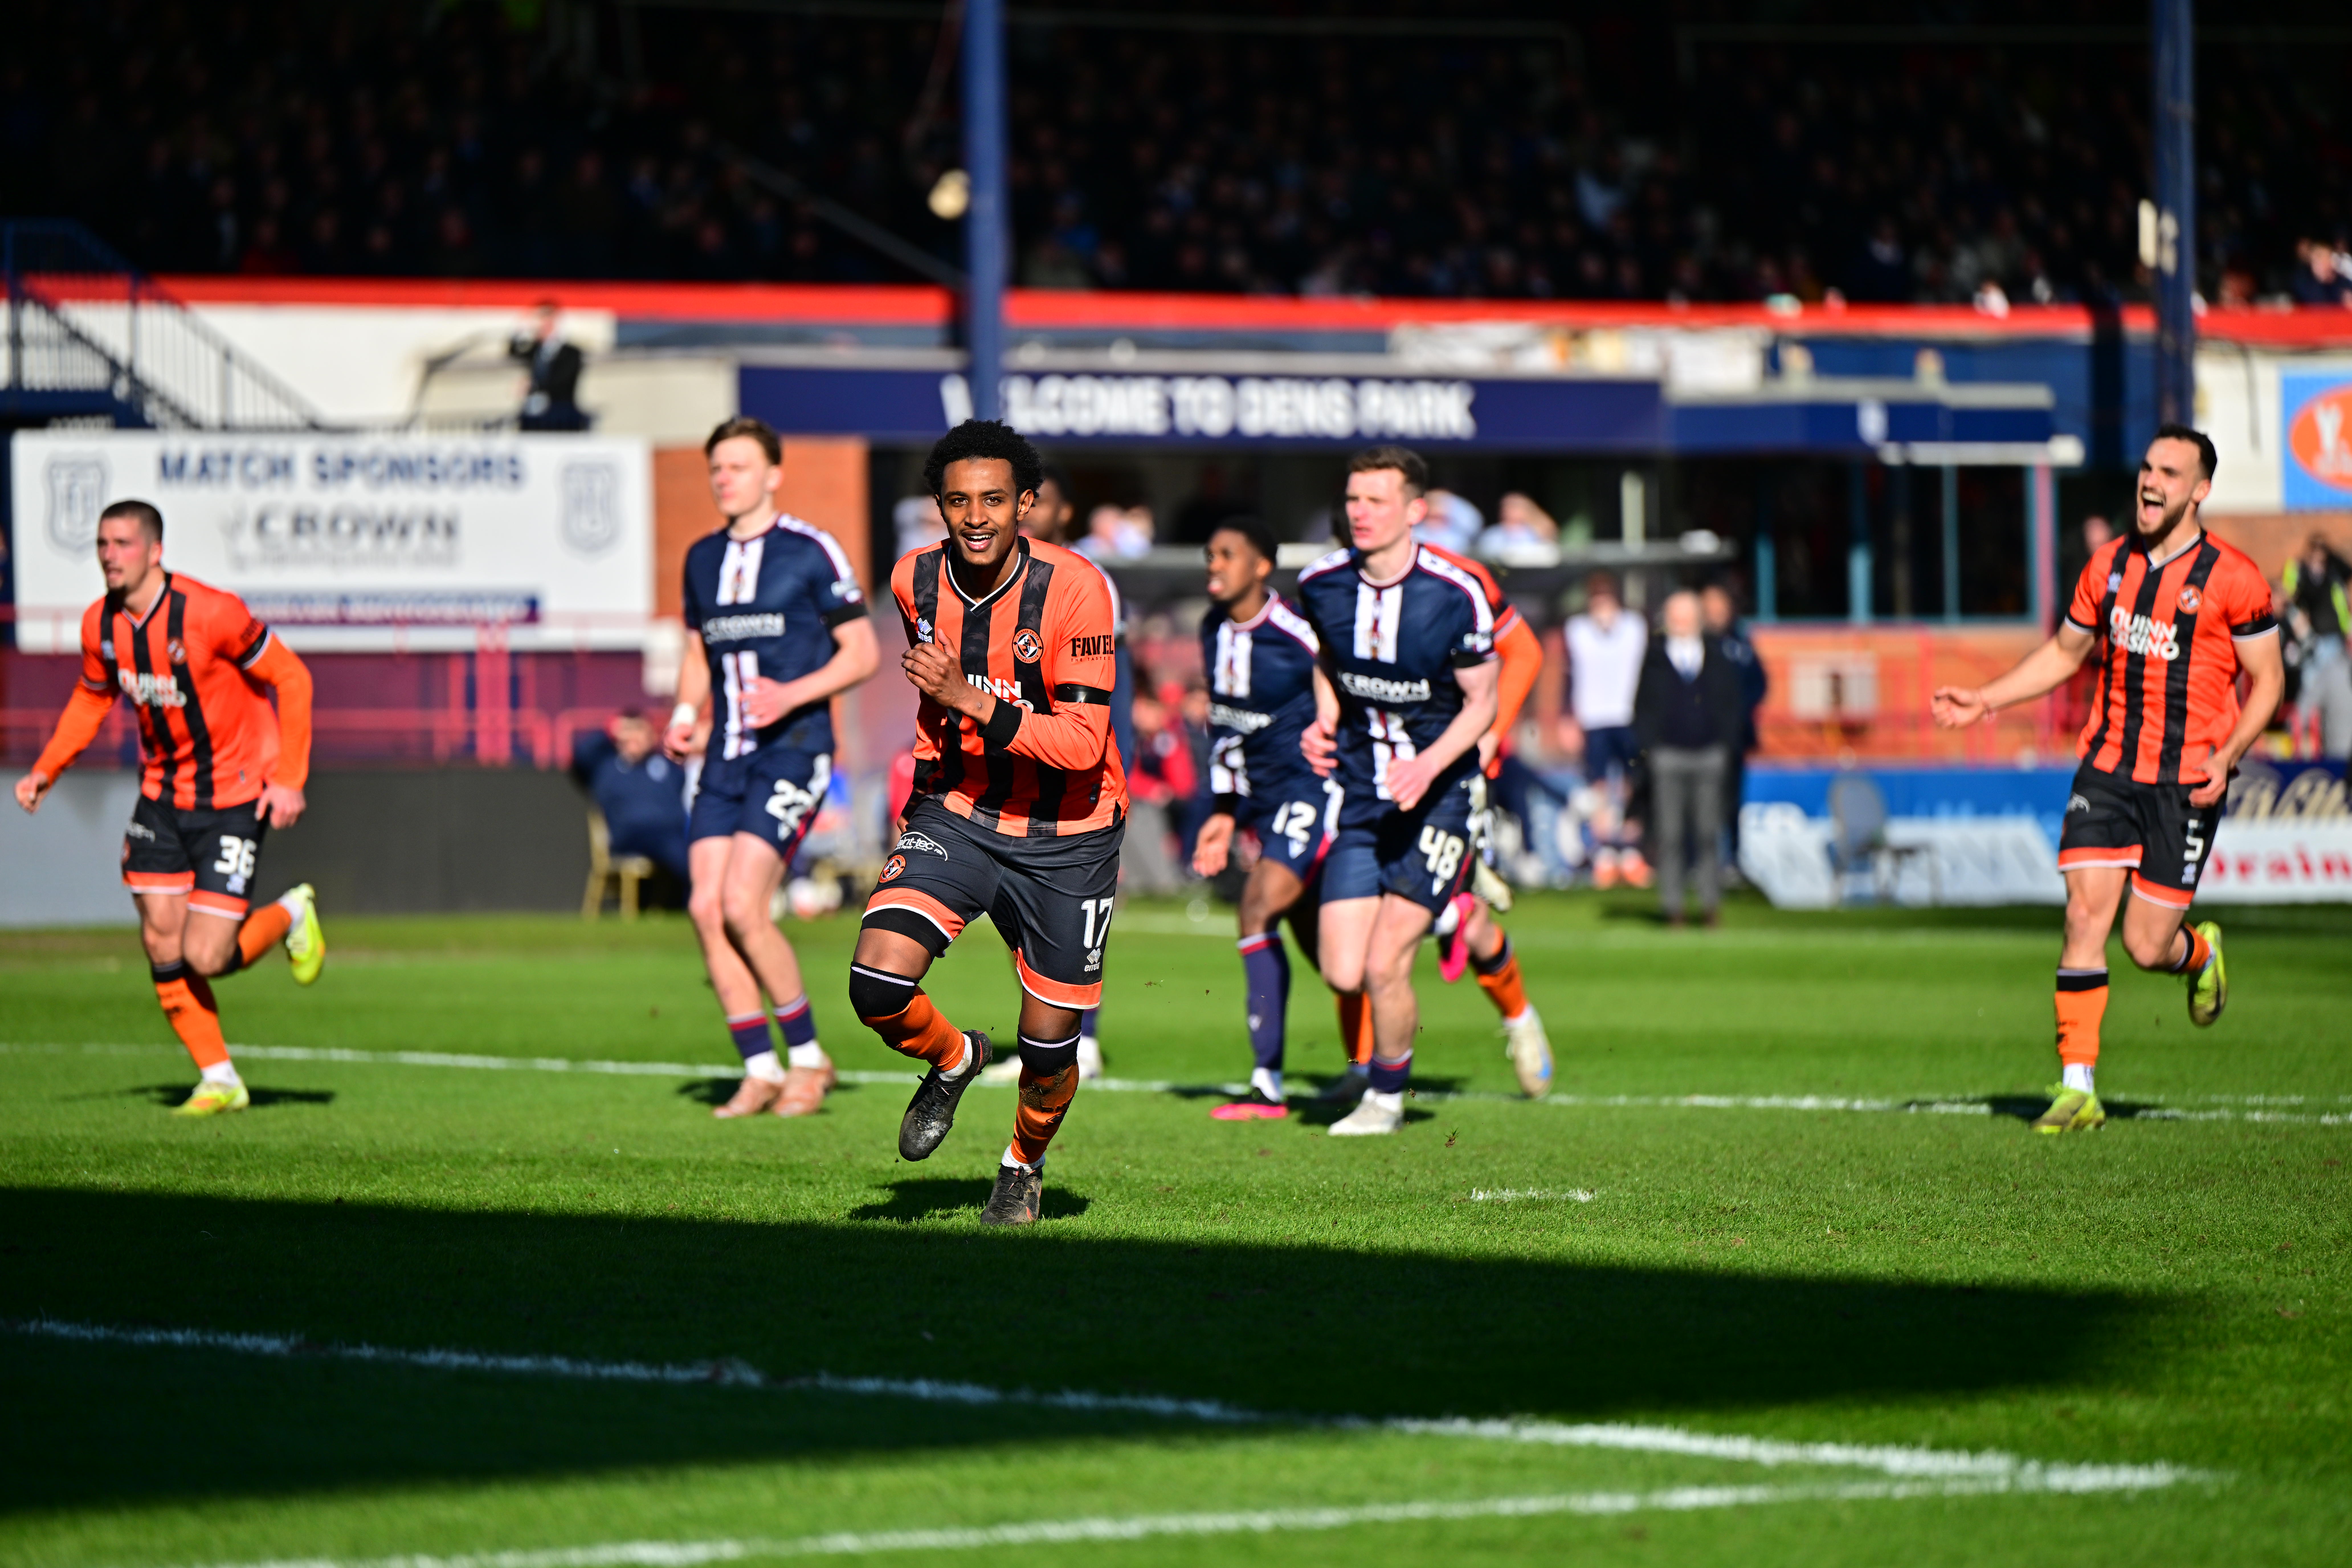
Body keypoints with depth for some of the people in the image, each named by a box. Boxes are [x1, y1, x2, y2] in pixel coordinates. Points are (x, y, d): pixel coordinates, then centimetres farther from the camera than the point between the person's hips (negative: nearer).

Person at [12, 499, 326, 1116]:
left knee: (206, 959, -11)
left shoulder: (210, 613, -23)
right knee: (162, 945, 0)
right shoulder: (100, 625, -4)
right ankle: (218, 1080, 15)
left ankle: (290, 915, 20)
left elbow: (291, 678, -14)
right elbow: (91, 698, 16)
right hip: (161, 795, 6)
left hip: (233, 798, -6)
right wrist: (45, 771, 4)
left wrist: (289, 779, -17)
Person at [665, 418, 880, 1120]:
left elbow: (863, 653, -4)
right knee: (707, 908, -5)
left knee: (742, 905, -16)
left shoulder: (812, 552, -5)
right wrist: (686, 713, 6)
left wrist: (793, 695, -18)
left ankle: (807, 1058, 0)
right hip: (724, 756, 6)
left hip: (791, 752, -6)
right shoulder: (702, 558, 13)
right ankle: (761, 1071, 6)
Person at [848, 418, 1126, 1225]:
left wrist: (971, 701, -30)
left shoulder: (1073, 589, -19)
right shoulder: (916, 580, -4)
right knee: (878, 983, -20)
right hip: (957, 815, 3)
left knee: (1049, 1044, 1)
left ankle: (1024, 1165, 35)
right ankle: (952, 1060, 15)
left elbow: (1083, 742, -23)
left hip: (1065, 839, -3)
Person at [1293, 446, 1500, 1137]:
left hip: (1436, 795, -4)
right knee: (1342, 973, -4)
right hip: (1360, 792, 4)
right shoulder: (1320, 585, -3)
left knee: (1384, 966, -11)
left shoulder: (1456, 596, -16)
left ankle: (1387, 1097, 15)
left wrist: (1429, 765, -21)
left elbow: (1481, 702, -6)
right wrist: (1322, 723, 0)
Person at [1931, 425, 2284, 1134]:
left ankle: (2200, 952, 34)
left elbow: (2267, 679, -2)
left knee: (2147, 947, -4)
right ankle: (2077, 1088, -6)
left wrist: (2227, 756, -16)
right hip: (2107, 769, 4)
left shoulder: (2232, 579, -7)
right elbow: (2065, 651, 22)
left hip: (2186, 783, -4)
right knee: (2084, 915, -10)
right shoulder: (2109, 567, 7)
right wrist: (1984, 700, 12)